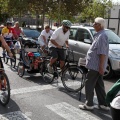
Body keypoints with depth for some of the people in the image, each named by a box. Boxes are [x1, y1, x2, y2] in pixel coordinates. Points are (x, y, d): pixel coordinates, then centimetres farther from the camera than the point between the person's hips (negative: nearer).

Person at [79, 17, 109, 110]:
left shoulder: (102, 36, -19)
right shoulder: (99, 35, 15)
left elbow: (102, 53, -24)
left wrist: (101, 66, -25)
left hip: (96, 66, -10)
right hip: (97, 66, 10)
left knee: (89, 84, -1)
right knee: (99, 85, 14)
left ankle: (89, 104, 8)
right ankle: (103, 104, 22)